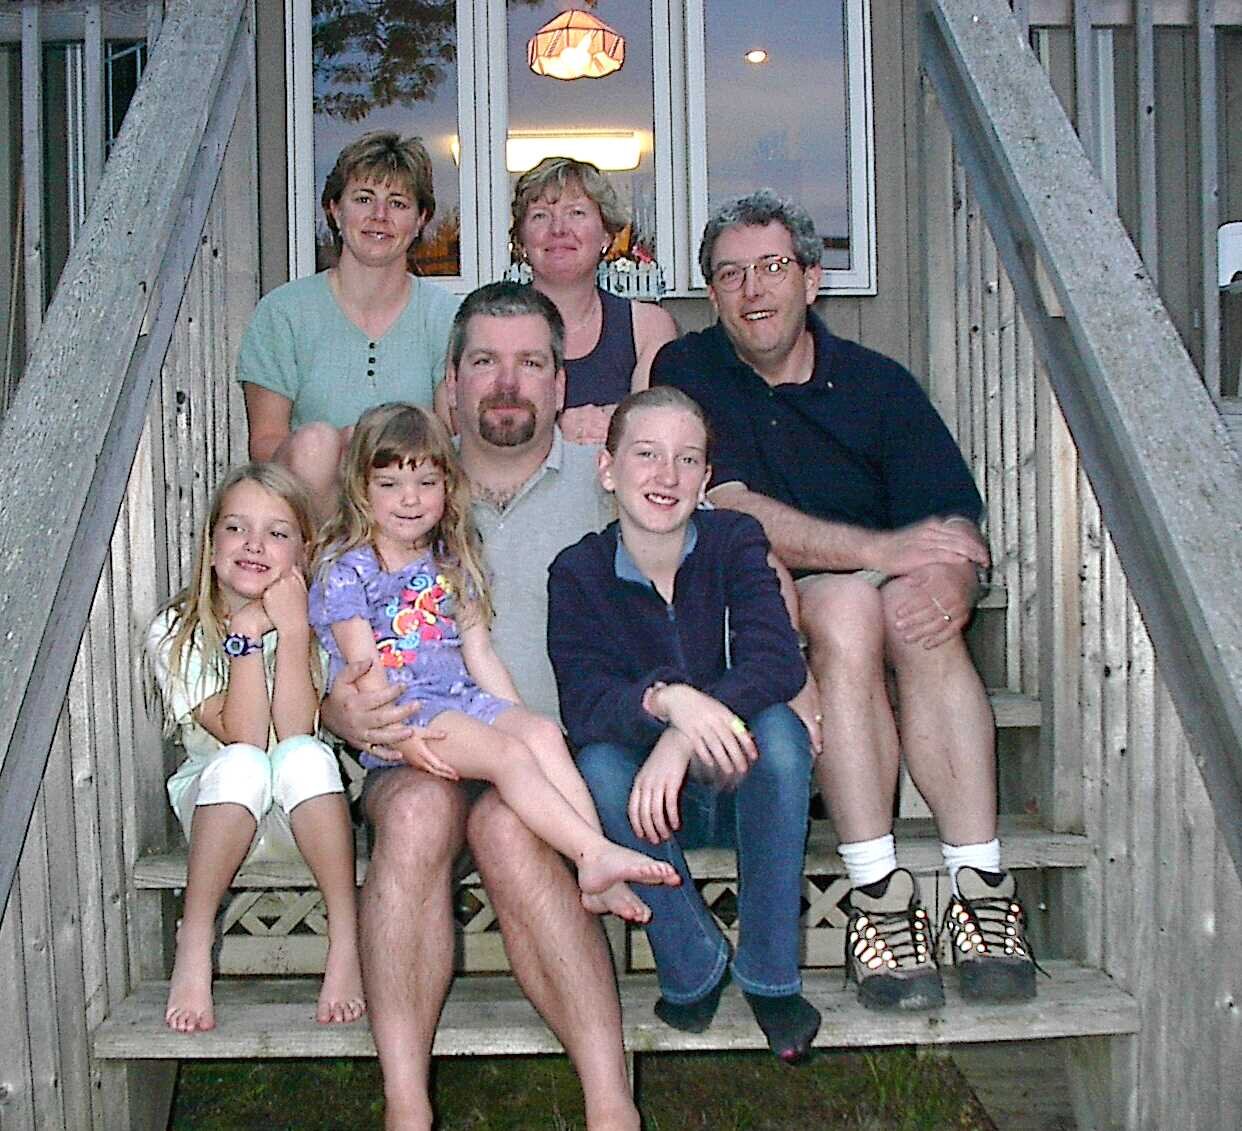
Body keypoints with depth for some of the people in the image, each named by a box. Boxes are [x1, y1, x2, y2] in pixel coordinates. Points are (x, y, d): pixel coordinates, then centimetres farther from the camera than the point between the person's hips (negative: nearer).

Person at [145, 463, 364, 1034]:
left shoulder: (314, 621, -5)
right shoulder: (176, 631, -6)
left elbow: (296, 731, -20)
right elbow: (241, 736, -19)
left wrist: (292, 630, -25)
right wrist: (246, 635, -24)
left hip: (304, 816, 0)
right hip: (215, 810, 0)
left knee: (301, 755, -33)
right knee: (241, 762, -34)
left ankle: (346, 944, -25)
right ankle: (194, 945, -22)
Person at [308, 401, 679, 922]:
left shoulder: (450, 565, 19)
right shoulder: (346, 567, 1)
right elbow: (364, 666, -8)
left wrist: (517, 718, 4)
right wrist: (400, 734, -21)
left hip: (462, 699, 5)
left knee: (543, 731, -23)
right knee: (506, 753, -29)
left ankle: (596, 877, -32)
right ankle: (596, 853, -33)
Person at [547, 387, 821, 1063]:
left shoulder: (735, 540, -8)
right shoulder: (578, 572, -8)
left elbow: (777, 661, -23)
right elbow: (583, 704, -23)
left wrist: (682, 741, -38)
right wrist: (666, 699, -45)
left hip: (735, 784, 0)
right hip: (647, 799, 0)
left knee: (777, 727, -30)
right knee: (598, 763, -31)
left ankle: (770, 975, -14)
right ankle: (693, 969, -10)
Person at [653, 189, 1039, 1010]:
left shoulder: (878, 382, 10)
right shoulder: (689, 373, 3)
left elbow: (954, 520, 1)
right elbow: (730, 513, -13)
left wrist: (952, 578, -25)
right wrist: (878, 551, -22)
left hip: (882, 604, 3)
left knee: (923, 613, -30)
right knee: (846, 605, -33)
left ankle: (981, 885, -28)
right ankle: (878, 896, -32)